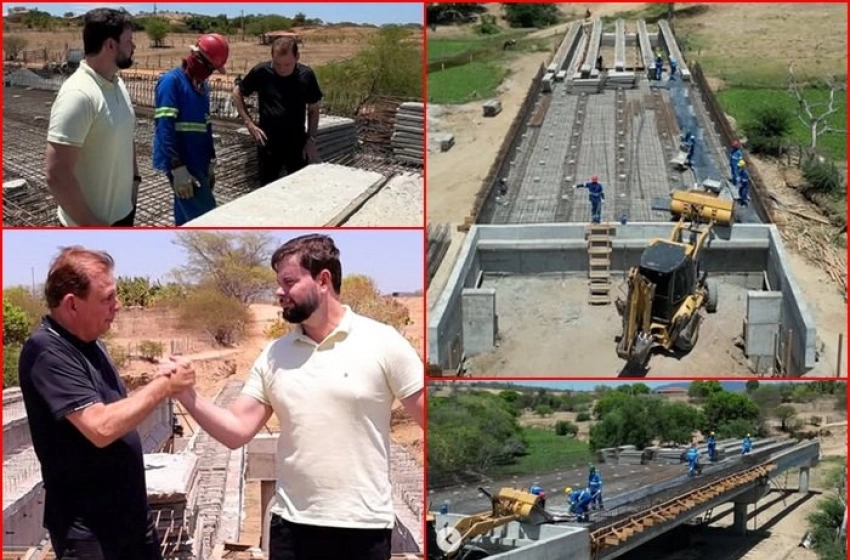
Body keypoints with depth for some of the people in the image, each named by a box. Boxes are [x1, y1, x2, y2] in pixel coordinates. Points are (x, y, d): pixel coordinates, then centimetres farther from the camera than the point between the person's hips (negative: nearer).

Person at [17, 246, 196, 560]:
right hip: (85, 524, -9)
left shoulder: (89, 343, 9)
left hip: (129, 510, 9)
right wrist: (162, 387, -21)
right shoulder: (47, 352, -21)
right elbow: (101, 427, -28)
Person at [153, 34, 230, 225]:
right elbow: (165, 128, -19)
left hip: (198, 164, 8)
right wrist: (178, 169, -24)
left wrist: (211, 163, 21)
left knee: (187, 220, 12)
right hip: (182, 165, -8)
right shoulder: (171, 81, -13)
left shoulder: (202, 84, 14)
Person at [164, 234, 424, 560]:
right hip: (292, 525, 4)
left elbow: (434, 422, -6)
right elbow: (236, 431, 4)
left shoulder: (382, 343, -6)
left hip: (363, 527, -4)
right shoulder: (273, 356, 7)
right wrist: (187, 395, -11)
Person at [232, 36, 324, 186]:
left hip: (297, 143, 1)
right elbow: (237, 94, 3)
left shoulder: (306, 76, -8)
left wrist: (311, 140, -1)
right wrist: (249, 123, -5)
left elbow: (313, 109, 5)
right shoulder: (261, 72, -11)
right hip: (268, 143, -1)